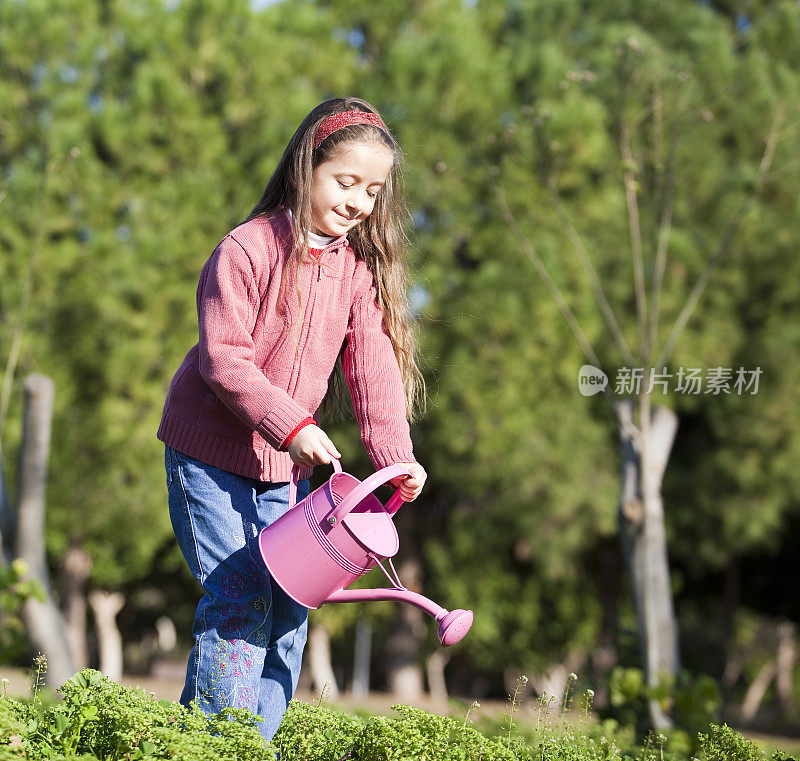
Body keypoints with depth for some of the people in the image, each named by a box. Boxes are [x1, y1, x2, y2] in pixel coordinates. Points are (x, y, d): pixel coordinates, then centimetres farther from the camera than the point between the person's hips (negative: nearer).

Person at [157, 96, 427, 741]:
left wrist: (394, 454, -21)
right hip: (210, 454, -6)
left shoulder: (359, 266, 1)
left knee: (289, 608, 5)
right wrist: (291, 425, -31)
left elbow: (372, 362, -7)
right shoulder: (247, 250, -16)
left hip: (287, 468, 6)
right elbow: (224, 359, -21)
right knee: (238, 602, -10)